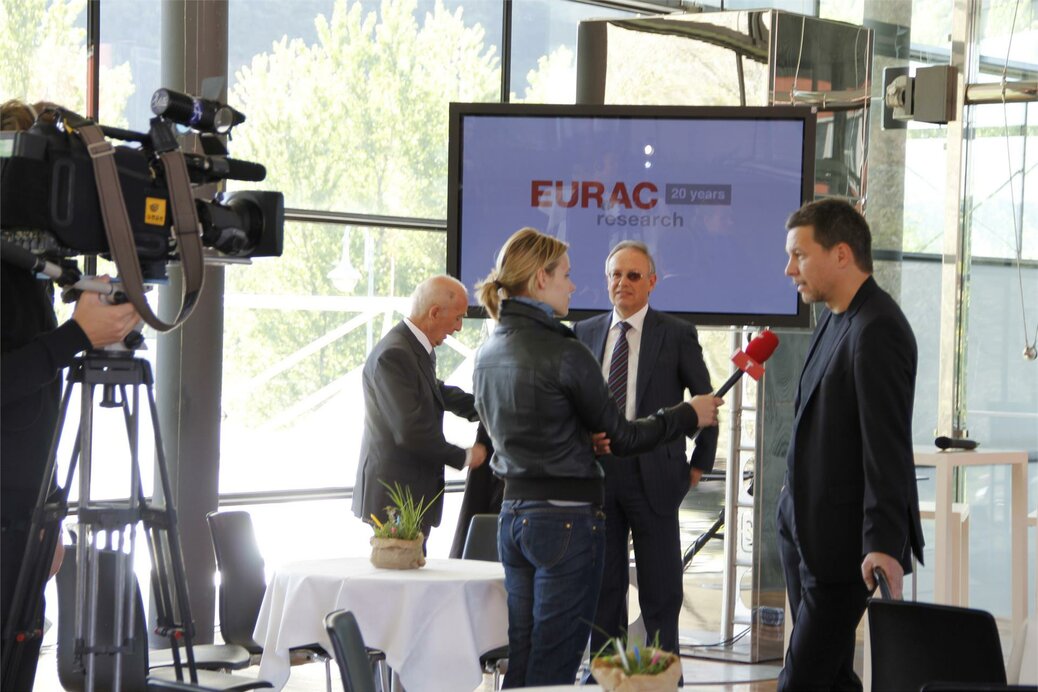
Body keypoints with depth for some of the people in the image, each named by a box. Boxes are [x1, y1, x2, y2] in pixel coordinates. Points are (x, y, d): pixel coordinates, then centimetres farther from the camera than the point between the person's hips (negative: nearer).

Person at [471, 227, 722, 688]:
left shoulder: (489, 352, 8)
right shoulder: (564, 353, -15)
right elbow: (620, 438, -6)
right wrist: (689, 415, 6)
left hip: (513, 512, 8)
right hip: (567, 517, -8)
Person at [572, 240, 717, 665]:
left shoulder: (677, 334, -1)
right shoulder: (584, 333, 10)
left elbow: (707, 402, 5)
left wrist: (699, 464, 4)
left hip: (653, 475, -3)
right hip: (596, 472, 3)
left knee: (660, 587, 3)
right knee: (603, 583, 9)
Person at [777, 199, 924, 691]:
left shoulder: (877, 330, -18)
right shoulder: (834, 320, 13)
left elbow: (888, 446, -24)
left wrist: (884, 544, -28)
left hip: (842, 541, -10)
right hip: (803, 530, 10)